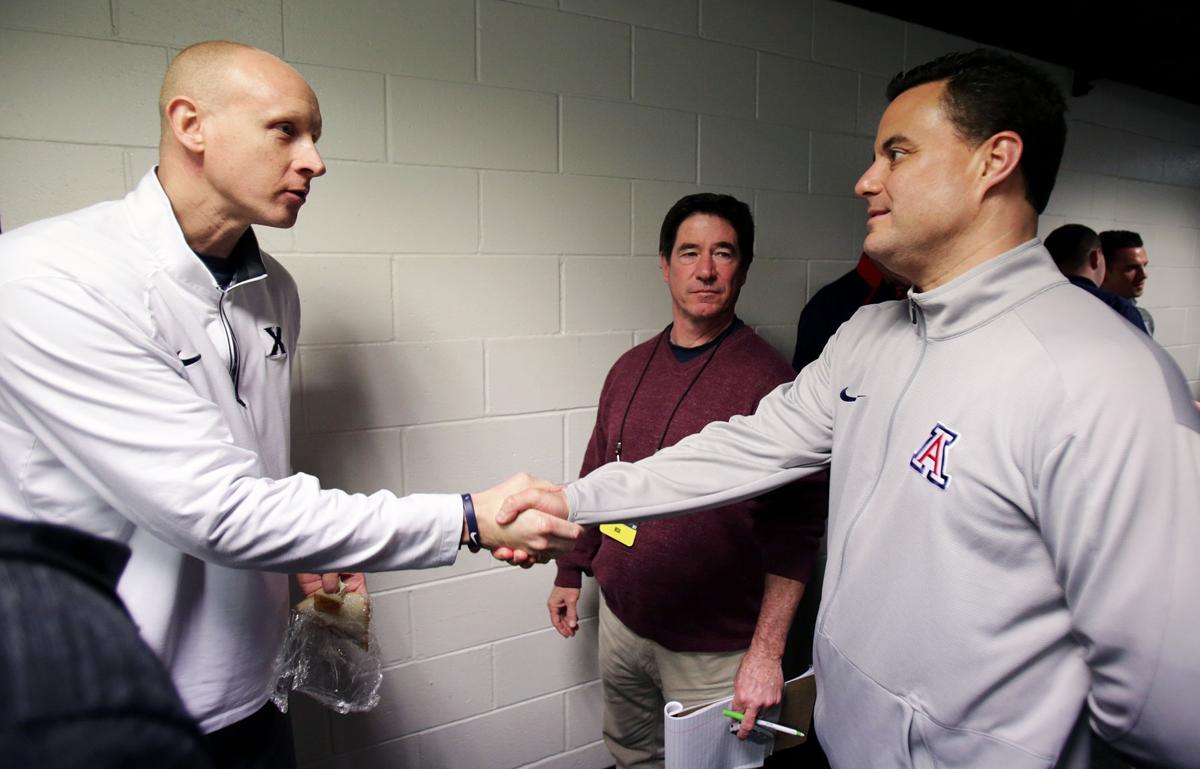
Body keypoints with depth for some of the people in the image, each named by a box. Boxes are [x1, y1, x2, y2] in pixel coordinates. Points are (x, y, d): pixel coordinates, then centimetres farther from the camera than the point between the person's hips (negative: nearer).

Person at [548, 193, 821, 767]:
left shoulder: (767, 378, -15)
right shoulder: (630, 368, 3)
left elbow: (794, 531, -17)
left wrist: (766, 653, -18)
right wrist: (570, 572, 17)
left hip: (712, 648, -5)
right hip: (621, 621, 6)